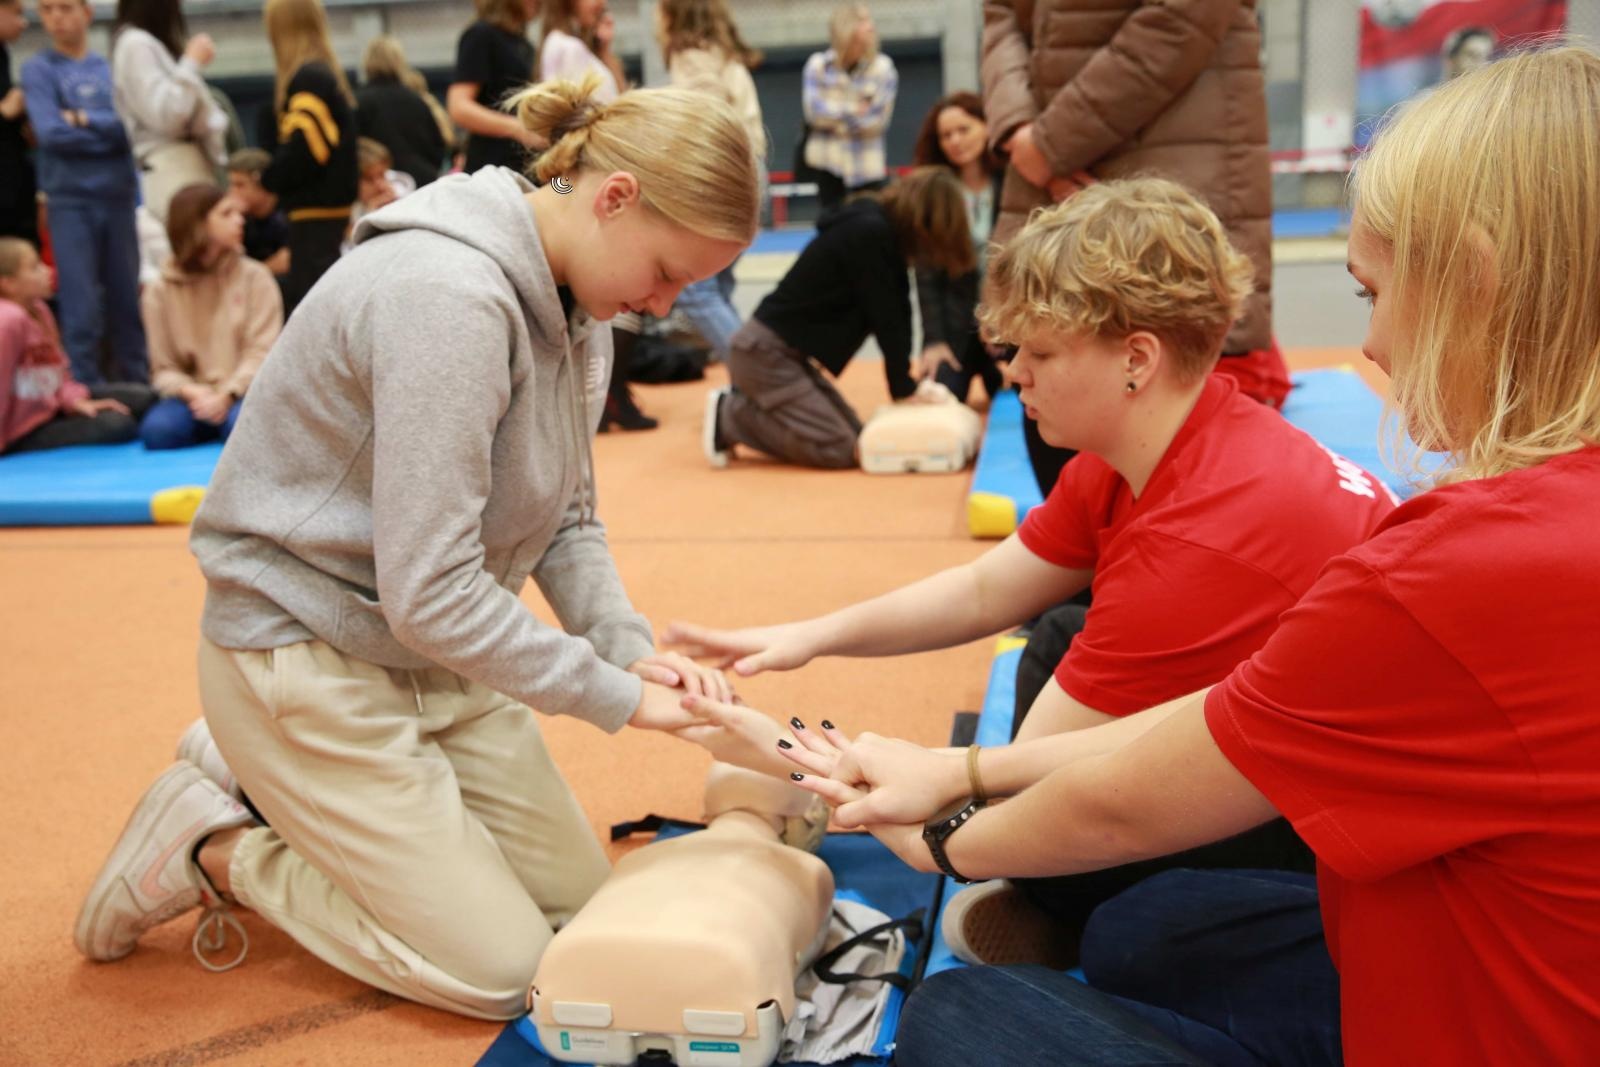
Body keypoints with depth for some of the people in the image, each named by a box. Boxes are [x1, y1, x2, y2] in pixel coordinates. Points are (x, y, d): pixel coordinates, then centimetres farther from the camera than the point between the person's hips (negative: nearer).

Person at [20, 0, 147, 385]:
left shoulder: (113, 68, 10)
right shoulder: (38, 69, 3)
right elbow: (51, 132, -10)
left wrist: (84, 119, -10)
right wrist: (110, 130, -3)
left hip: (120, 198, 3)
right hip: (70, 200, -2)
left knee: (128, 303, 7)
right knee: (82, 309, -5)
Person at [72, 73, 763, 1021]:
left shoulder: (574, 306, 1)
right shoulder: (449, 298, -29)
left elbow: (570, 521, 7)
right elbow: (430, 594, -30)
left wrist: (631, 649, -9)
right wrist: (617, 696, -21)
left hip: (436, 657, 9)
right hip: (307, 653, -9)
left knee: (582, 898, 12)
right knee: (502, 971, -4)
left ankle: (291, 795, 20)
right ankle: (214, 850, 10)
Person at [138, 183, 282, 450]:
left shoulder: (255, 277, 2)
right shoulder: (159, 291, 5)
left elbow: (262, 351, -5)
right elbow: (164, 368, 4)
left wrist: (226, 395, -20)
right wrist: (191, 393, -19)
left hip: (243, 392, 0)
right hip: (195, 395, 0)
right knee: (156, 430, -32)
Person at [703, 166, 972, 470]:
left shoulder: (879, 228, 9)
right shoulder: (870, 234, -20)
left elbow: (895, 312, 8)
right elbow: (884, 319, -15)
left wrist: (907, 378, 2)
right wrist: (904, 389, -6)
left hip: (785, 352, 10)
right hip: (765, 353, -10)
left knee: (854, 436, 11)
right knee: (840, 450, -12)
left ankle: (741, 404, 13)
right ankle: (727, 417, -4)